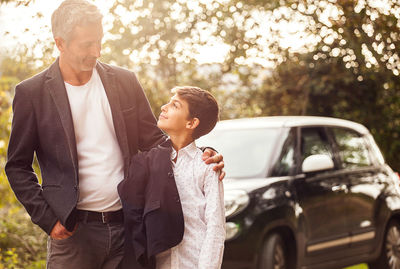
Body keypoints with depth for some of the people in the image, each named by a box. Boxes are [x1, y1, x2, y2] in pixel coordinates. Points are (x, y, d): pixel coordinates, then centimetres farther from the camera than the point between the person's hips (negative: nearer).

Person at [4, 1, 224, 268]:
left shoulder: (125, 81, 6)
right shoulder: (32, 93, -2)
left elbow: (154, 142, 10)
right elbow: (18, 166, 2)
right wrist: (47, 218, -6)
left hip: (128, 224, 3)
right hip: (73, 229, -2)